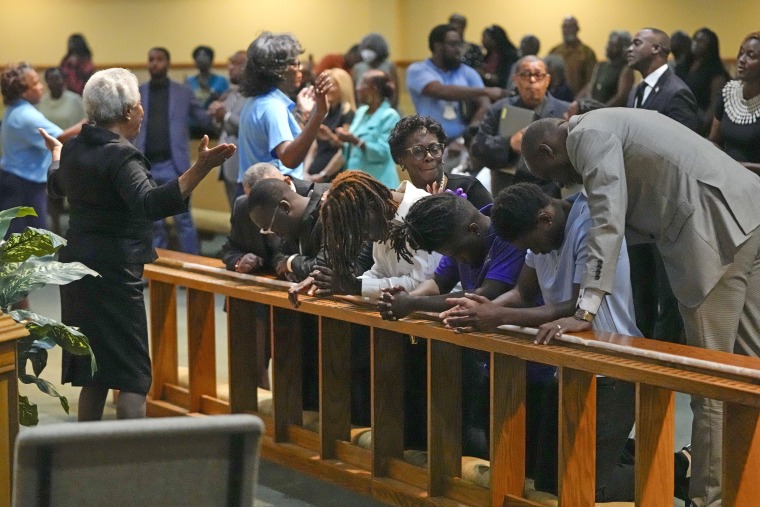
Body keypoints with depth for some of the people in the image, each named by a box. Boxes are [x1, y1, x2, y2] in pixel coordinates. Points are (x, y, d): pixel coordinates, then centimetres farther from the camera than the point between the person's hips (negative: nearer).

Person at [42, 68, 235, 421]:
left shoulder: (74, 148, 8)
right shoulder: (121, 156, -18)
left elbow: (57, 184, 30)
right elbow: (150, 204, -35)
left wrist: (55, 152, 50)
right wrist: (200, 168, -43)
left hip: (78, 267, 9)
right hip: (114, 272, -9)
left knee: (93, 373, 16)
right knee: (133, 376, -4)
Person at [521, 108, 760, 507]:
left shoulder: (589, 134, -4)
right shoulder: (607, 126, 25)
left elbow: (608, 222, -15)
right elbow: (630, 220, 27)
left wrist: (584, 312, -18)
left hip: (717, 233, -10)